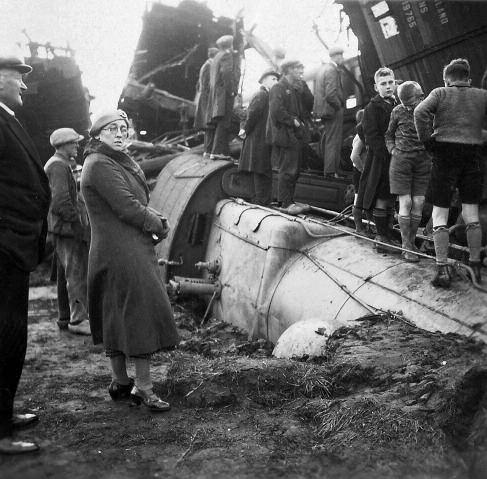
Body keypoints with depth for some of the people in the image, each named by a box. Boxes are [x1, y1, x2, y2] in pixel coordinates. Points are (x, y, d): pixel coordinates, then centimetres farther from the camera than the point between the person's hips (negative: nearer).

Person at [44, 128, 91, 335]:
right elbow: (61, 201, -23)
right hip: (67, 227, -11)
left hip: (58, 227, 11)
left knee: (67, 274, 15)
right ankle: (78, 320, -9)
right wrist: (77, 222, -17)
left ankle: (65, 317, 21)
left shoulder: (53, 164, 20)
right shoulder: (59, 166, -14)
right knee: (77, 273, -10)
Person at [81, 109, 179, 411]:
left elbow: (139, 203, 17)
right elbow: (127, 208, -19)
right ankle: (143, 387, 0)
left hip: (132, 250, 10)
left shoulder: (120, 162, 18)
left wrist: (158, 219, -2)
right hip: (122, 253, -10)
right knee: (141, 314, -7)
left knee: (118, 318, 14)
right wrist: (159, 226, -7)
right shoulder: (100, 165, -14)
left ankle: (120, 383, 23)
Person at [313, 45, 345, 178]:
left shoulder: (322, 69, 13)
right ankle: (331, 172, -4)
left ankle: (328, 169, 22)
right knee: (333, 142, -5)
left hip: (323, 110, 10)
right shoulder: (332, 71, -16)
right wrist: (339, 105, -12)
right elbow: (331, 94, -25)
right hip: (333, 111, -10)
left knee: (326, 140, 15)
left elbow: (318, 92, 19)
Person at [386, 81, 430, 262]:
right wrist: (392, 150, -1)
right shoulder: (398, 112, -2)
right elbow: (389, 134, 12)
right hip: (401, 160, -2)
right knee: (405, 203, -6)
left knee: (418, 203, 0)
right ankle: (406, 247, -2)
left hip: (423, 161, 2)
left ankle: (412, 240, 14)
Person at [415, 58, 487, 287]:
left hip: (445, 154, -3)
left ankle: (442, 270, -3)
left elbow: (421, 112, -17)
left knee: (439, 214, 2)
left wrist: (427, 140, -8)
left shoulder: (440, 93, 0)